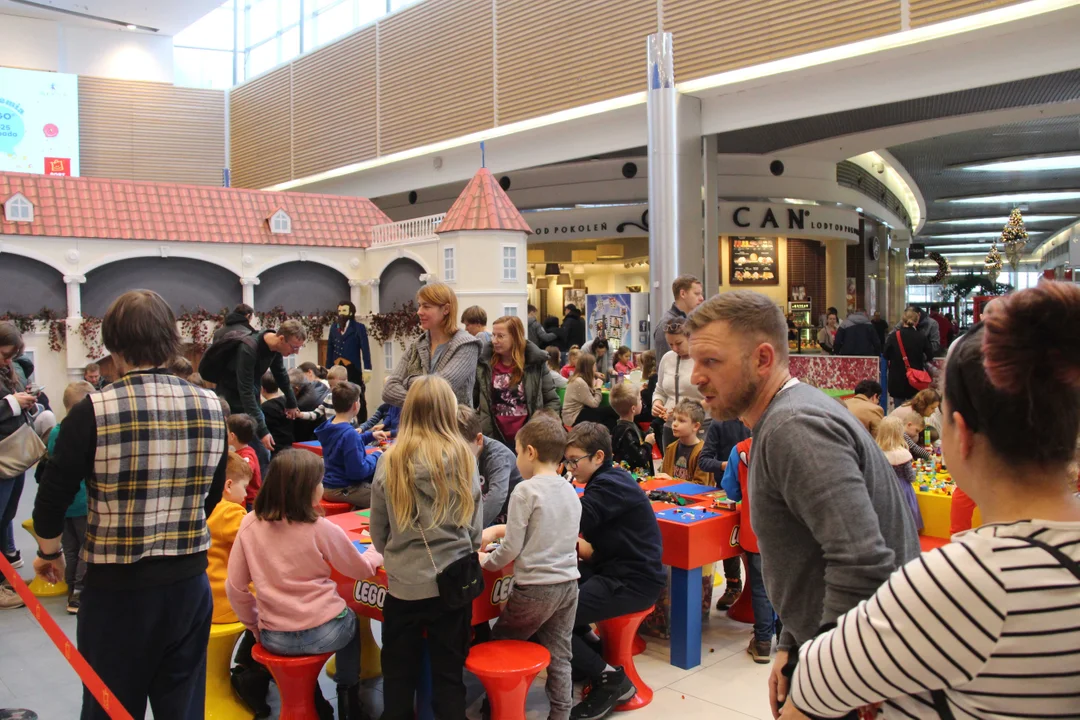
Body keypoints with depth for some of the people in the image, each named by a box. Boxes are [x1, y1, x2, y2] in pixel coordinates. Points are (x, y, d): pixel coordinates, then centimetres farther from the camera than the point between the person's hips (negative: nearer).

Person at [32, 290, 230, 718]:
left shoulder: (94, 411, -16)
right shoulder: (210, 407, -4)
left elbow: (53, 494, -9)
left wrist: (49, 551, 11)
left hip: (117, 591, -3)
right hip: (189, 585, 3)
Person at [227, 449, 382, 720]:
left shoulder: (250, 524, -8)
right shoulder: (321, 528, -15)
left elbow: (235, 587, -3)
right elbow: (362, 570, 0)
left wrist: (255, 625, 12)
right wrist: (376, 552, 21)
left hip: (274, 639, 3)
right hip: (324, 634, -2)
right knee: (351, 621, 31)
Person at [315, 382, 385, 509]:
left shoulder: (330, 425, 2)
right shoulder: (349, 433, -27)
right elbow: (358, 471, -26)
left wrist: (370, 435, 15)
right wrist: (376, 456, -11)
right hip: (343, 491, -10)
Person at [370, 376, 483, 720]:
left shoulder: (392, 459, -8)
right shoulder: (463, 456, -7)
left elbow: (378, 531, 2)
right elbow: (476, 529, 2)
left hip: (404, 582, 0)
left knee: (399, 675, 16)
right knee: (449, 673, 14)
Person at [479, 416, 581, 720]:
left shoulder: (525, 491, -14)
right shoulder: (570, 491, 8)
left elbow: (511, 549, -14)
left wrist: (484, 562, 4)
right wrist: (498, 530, 25)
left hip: (535, 588, -6)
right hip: (567, 584, 6)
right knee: (559, 657, 12)